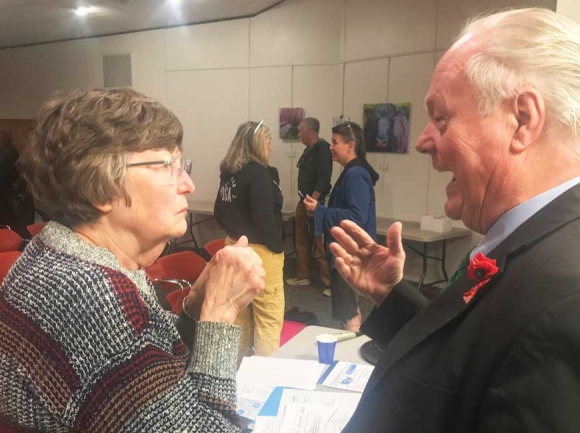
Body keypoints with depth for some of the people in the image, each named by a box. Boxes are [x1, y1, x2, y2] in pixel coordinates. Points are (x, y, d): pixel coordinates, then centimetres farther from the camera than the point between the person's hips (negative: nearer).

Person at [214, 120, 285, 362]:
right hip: (260, 251, -9)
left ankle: (239, 365, 32)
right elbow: (264, 218, -21)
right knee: (269, 318, 2)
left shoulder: (228, 172, 7)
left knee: (242, 312, 19)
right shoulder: (258, 172, -17)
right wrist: (277, 246, -8)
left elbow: (220, 213, 13)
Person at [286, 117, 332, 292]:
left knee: (322, 244, -6)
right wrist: (304, 201, 16)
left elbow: (323, 178, -22)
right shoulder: (309, 149, 14)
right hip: (304, 202, 10)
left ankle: (330, 282, 2)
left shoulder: (322, 149, -14)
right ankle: (302, 276, 28)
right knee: (302, 241, 16)